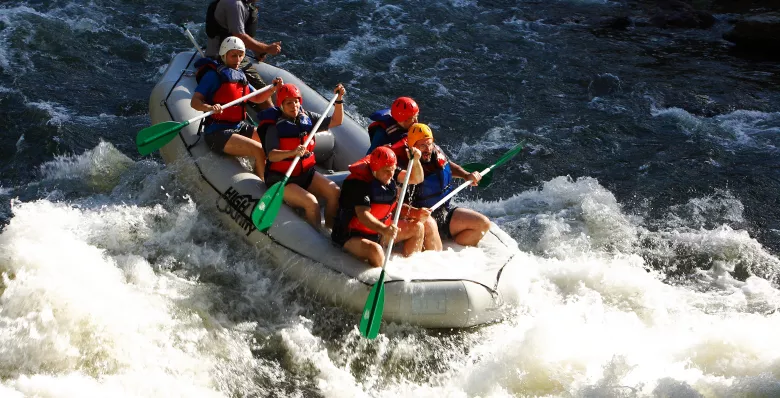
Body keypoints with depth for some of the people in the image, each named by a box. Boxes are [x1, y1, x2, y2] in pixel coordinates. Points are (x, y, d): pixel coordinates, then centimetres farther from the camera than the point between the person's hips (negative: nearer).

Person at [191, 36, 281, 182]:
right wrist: (209, 107, -36)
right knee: (260, 151, -25)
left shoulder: (240, 76, 16)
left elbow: (257, 98, 26)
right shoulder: (213, 74, -8)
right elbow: (194, 101, -15)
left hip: (239, 127, 9)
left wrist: (273, 88, 8)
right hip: (218, 133, -8)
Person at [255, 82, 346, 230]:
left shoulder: (307, 118, 5)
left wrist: (339, 99, -3)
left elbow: (336, 121, 10)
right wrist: (292, 152, -43)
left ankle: (330, 229, -5)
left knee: (334, 192, -18)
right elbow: (271, 156, -26)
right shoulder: (274, 127, -12)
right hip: (281, 180, -6)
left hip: (306, 173, 6)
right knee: (311, 202, -28)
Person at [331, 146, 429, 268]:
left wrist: (415, 161, -21)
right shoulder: (359, 183, -25)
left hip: (379, 230, 9)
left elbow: (416, 178, 0)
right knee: (376, 251, -39)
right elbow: (362, 214, -36)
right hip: (351, 236, -9)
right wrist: (383, 229, -52)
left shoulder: (390, 176, -3)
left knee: (417, 228, 4)